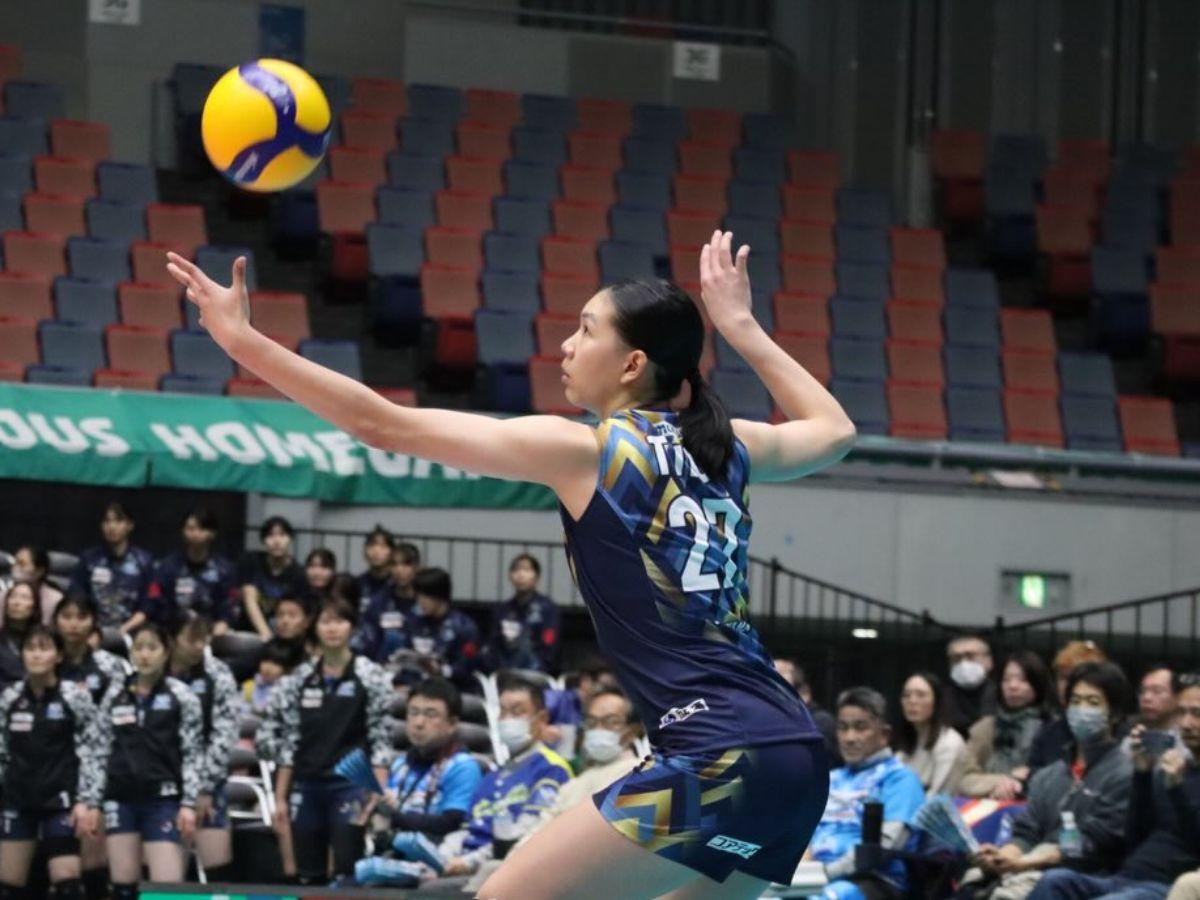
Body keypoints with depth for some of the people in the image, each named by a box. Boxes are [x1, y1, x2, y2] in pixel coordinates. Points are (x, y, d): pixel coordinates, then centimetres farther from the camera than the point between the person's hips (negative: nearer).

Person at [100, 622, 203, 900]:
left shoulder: (180, 696, -1)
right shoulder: (114, 698, 9)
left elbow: (193, 754, -2)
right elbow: (101, 751, 13)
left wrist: (188, 804, -9)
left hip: (163, 799, -3)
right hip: (121, 799, 4)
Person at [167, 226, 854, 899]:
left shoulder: (584, 451, -2)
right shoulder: (722, 448, 16)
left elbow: (384, 425, -1)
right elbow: (834, 429, 39)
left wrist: (242, 340, 2)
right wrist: (739, 326, 41)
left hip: (719, 760, -8)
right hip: (798, 762, 8)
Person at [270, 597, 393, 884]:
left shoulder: (371, 677, -3)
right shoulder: (300, 679, 7)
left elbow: (381, 741, -5)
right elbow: (288, 742, 9)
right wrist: (280, 798, 6)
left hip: (350, 787, -4)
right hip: (306, 789, 4)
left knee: (347, 874, -7)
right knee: (309, 878, 7)